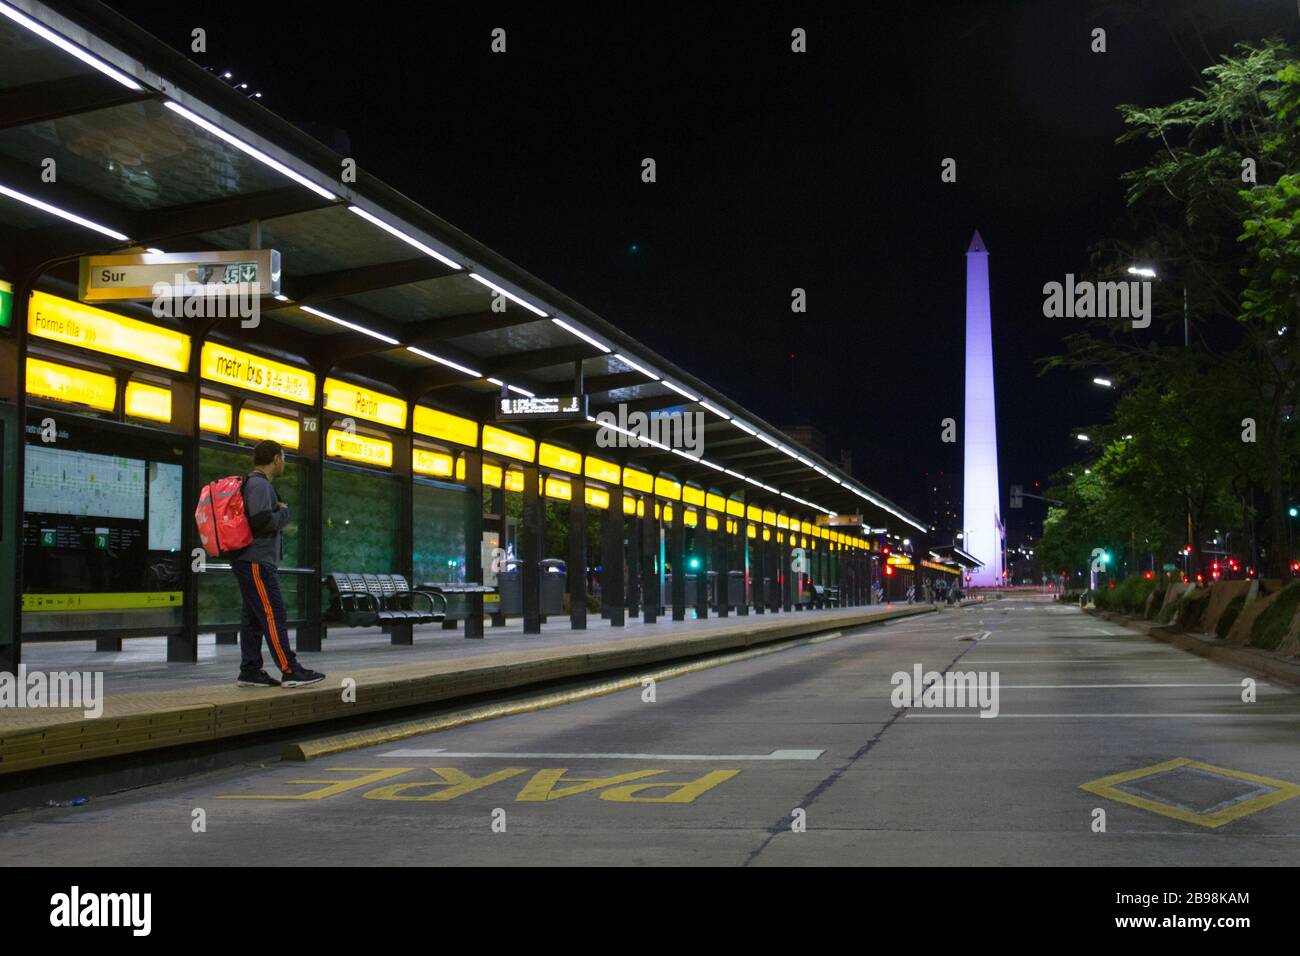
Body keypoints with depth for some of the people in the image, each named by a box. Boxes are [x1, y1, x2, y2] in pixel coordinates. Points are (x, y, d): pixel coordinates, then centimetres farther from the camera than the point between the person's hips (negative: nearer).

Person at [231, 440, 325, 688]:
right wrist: (284, 512, -6)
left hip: (253, 561, 11)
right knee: (273, 614, -12)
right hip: (256, 562, -11)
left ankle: (250, 671, 9)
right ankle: (290, 671, -14)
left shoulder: (253, 483, 20)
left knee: (253, 616, 8)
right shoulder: (259, 485, -12)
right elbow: (263, 521, -23)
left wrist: (278, 514, 12)